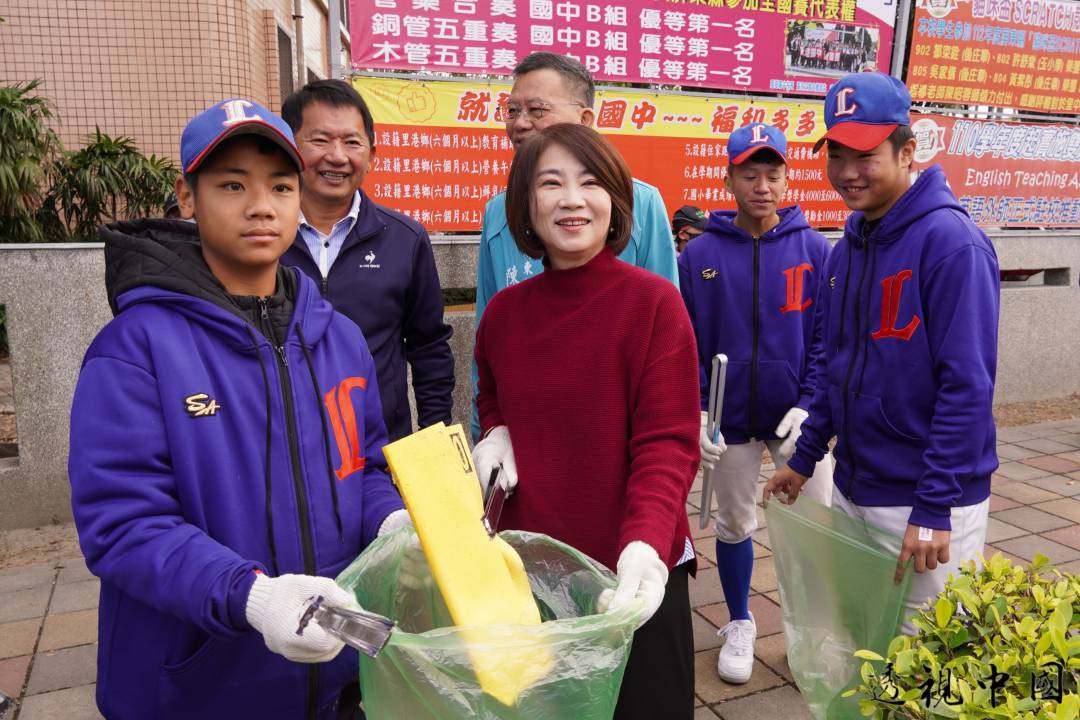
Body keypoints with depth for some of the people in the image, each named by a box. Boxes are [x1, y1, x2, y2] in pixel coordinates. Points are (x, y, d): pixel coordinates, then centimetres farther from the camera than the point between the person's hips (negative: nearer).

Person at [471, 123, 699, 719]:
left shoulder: (654, 301, -13)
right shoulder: (503, 311, 0)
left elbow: (668, 443, -17)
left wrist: (646, 545, -33)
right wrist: (496, 433, -2)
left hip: (630, 576, -4)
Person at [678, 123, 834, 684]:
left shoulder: (814, 248, -2)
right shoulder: (701, 254, -3)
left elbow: (828, 338, -2)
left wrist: (809, 405, -12)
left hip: (797, 418, 0)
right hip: (731, 420, 0)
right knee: (733, 525, 14)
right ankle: (740, 623, 35)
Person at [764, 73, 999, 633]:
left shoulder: (950, 240, -16)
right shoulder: (847, 248, 7)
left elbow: (967, 386, -19)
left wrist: (935, 508, -21)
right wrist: (805, 458, 13)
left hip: (926, 502, -7)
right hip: (852, 487, 7)